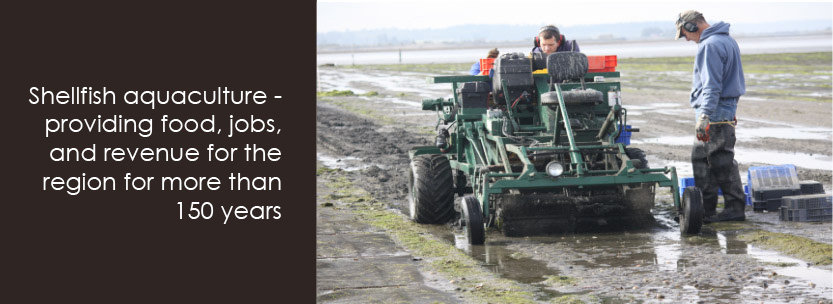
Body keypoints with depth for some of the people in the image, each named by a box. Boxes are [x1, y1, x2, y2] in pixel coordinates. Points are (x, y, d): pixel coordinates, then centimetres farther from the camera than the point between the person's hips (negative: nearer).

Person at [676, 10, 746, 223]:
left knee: (722, 162, -5)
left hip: (715, 114, -11)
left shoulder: (710, 45, -16)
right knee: (700, 158, 14)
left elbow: (712, 86, -23)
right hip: (726, 111, 11)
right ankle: (704, 209, 17)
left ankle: (735, 208, 0)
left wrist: (705, 115, -27)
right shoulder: (727, 40, 17)